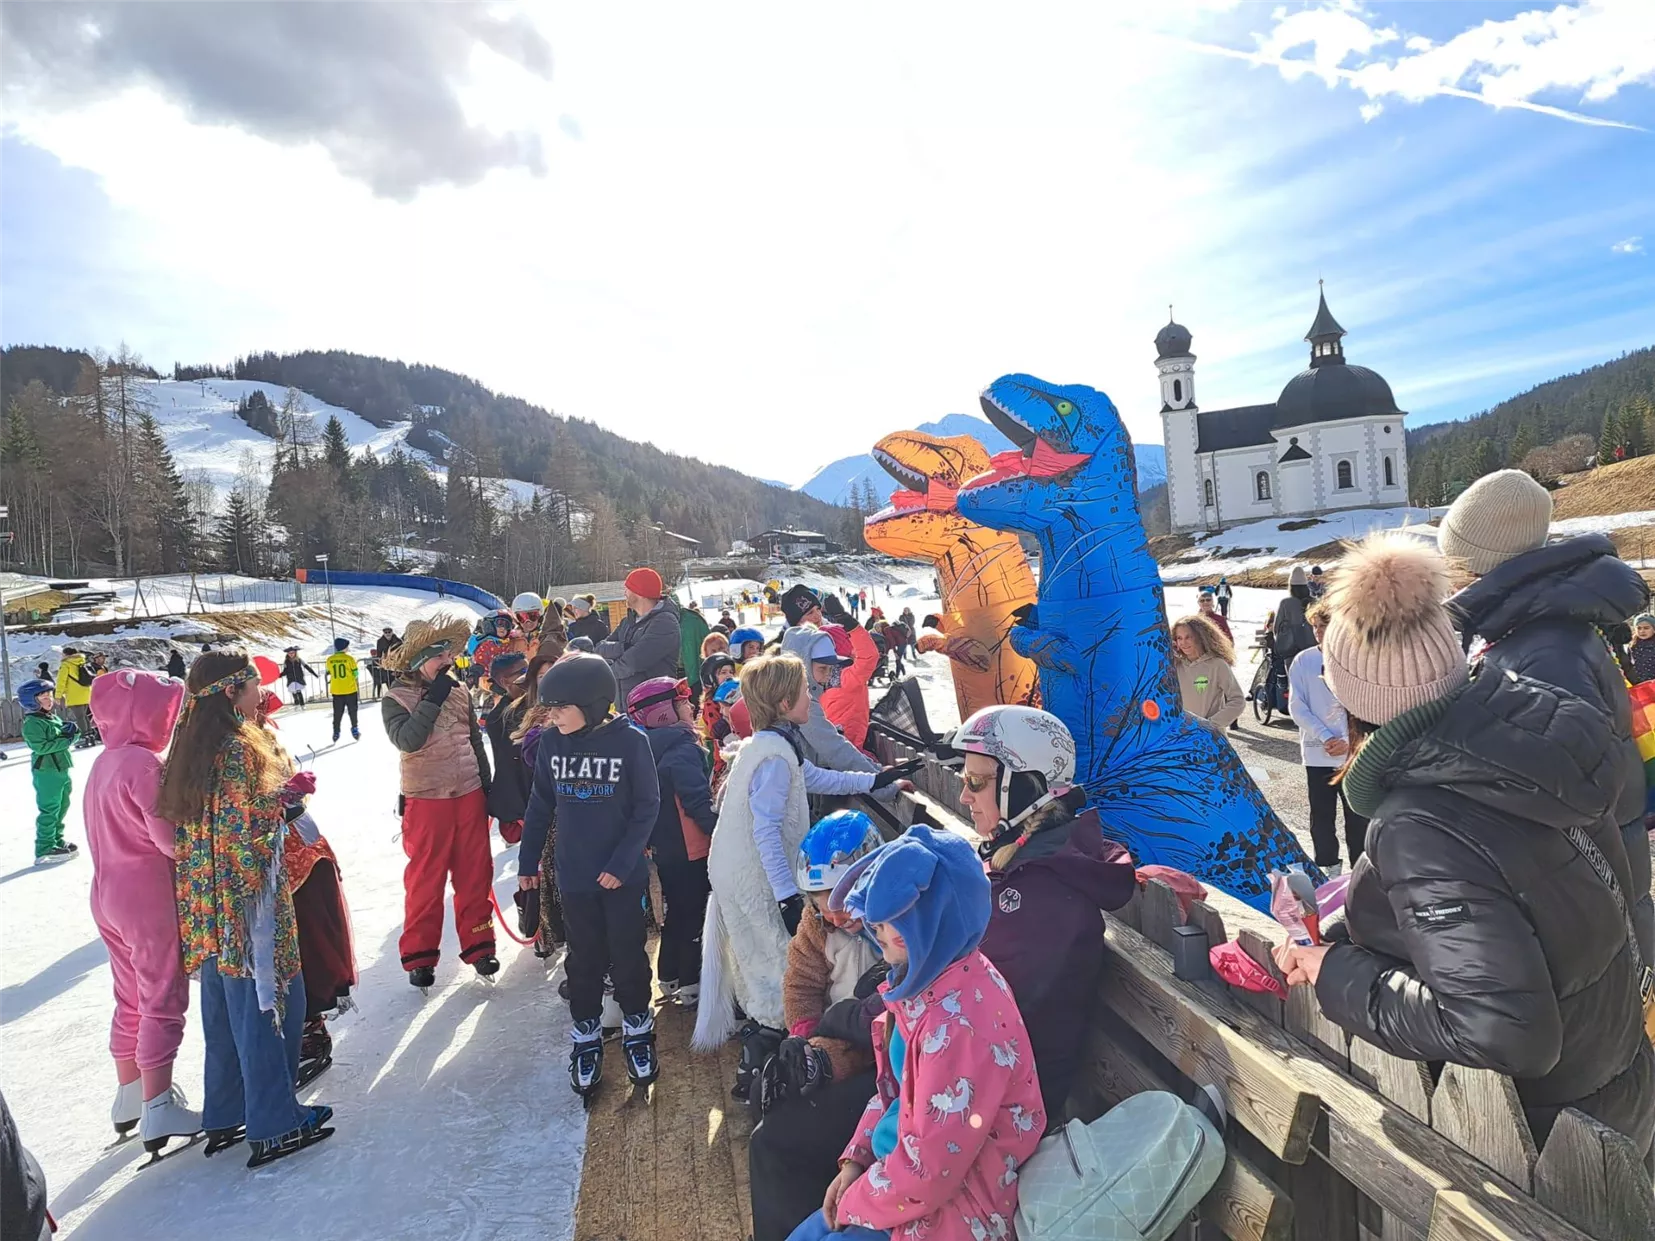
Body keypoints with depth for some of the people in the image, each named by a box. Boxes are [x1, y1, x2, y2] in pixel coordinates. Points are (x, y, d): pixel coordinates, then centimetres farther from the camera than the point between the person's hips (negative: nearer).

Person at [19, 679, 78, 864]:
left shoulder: (54, 718, 13)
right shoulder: (31, 723, -14)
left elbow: (70, 736, 15)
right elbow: (41, 747, -24)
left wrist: (72, 731, -7)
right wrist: (65, 740, -20)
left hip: (61, 769, 9)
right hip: (46, 772, -9)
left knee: (61, 808, 18)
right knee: (49, 811, -7)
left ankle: (56, 840, 30)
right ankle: (44, 850, -3)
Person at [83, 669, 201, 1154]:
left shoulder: (104, 763, 9)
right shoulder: (145, 764, -21)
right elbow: (171, 838, -25)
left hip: (110, 895, 9)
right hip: (150, 899, -9)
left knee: (131, 1000, 20)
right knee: (163, 1001, -1)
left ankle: (130, 1096, 33)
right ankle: (159, 1110, 3)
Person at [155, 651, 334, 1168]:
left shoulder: (189, 746, 9)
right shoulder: (241, 748, -19)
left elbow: (180, 827, 14)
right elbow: (249, 830, -22)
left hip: (204, 902, 9)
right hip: (248, 895, -9)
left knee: (224, 1006, 19)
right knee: (268, 1000, 2)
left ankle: (225, 1116, 31)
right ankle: (274, 1126, 11)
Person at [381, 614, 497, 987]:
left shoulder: (459, 692, 3)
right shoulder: (396, 698, -7)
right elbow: (407, 739, -25)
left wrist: (487, 788, 11)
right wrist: (433, 698, -24)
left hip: (469, 796, 4)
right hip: (426, 802, -3)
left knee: (475, 874, 10)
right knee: (425, 880, 6)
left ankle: (478, 943, 23)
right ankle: (419, 954, 21)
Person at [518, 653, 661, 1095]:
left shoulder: (630, 741, -16)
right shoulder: (551, 743, -6)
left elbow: (647, 806, -11)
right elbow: (540, 805, 5)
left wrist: (623, 862, -16)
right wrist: (528, 860, 8)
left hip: (623, 874, -2)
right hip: (574, 874, 3)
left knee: (627, 954, 11)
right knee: (584, 958, 14)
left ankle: (637, 1027, 32)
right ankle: (586, 1035, 32)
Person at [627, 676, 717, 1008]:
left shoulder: (649, 749, 7)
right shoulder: (683, 749, -21)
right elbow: (699, 802, -26)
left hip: (663, 848, 9)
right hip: (689, 851, -8)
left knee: (676, 913, 21)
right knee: (695, 916, 4)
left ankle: (669, 978, 31)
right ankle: (691, 986, 12)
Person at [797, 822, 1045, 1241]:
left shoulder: (960, 1022, -32)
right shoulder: (928, 975, -4)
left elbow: (928, 1174, -25)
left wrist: (851, 1204, -11)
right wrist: (855, 1158, 3)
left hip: (952, 1205, -8)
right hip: (901, 1163, 8)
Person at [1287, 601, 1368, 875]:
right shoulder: (1303, 661, -1)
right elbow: (1297, 707, -3)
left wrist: (1348, 741, -13)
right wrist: (1326, 738, -12)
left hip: (1354, 753, -1)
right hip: (1317, 753, 1)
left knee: (1358, 814, 6)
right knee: (1322, 816, 9)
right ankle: (1328, 869, 22)